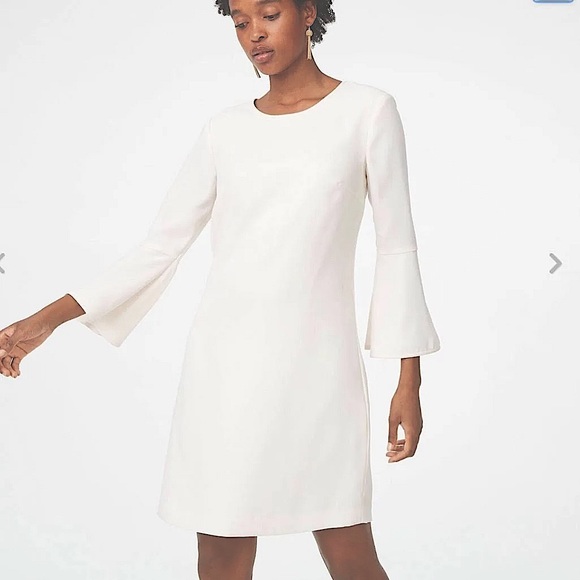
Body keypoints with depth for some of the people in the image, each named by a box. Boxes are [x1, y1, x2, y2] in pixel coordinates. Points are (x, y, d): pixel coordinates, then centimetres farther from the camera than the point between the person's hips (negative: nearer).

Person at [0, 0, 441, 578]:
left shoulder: (367, 110, 2)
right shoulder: (225, 130, 9)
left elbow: (397, 245, 2)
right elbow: (160, 247, 9)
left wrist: (409, 379, -1)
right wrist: (47, 320, 2)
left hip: (315, 360, -2)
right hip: (225, 358, 3)